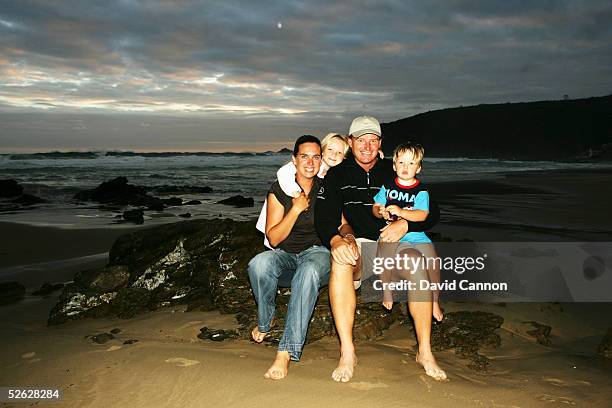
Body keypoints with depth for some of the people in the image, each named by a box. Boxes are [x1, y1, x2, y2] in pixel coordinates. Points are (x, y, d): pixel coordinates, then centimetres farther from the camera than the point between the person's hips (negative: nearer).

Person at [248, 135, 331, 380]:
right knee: (259, 264, -35)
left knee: (309, 270, -39)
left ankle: (286, 352, -39)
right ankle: (264, 321, -6)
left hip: (317, 252, -1)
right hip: (285, 257, 1)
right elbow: (273, 239, -3)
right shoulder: (279, 190, 2)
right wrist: (296, 209, -13)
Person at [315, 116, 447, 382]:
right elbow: (323, 218, -5)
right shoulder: (337, 175, 7)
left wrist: (405, 224, -14)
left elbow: (432, 213, 7)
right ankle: (347, 353, -33)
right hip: (355, 244, -1)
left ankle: (425, 352, -21)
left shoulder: (395, 173, 9)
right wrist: (336, 240, -28)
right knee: (340, 261, -36)